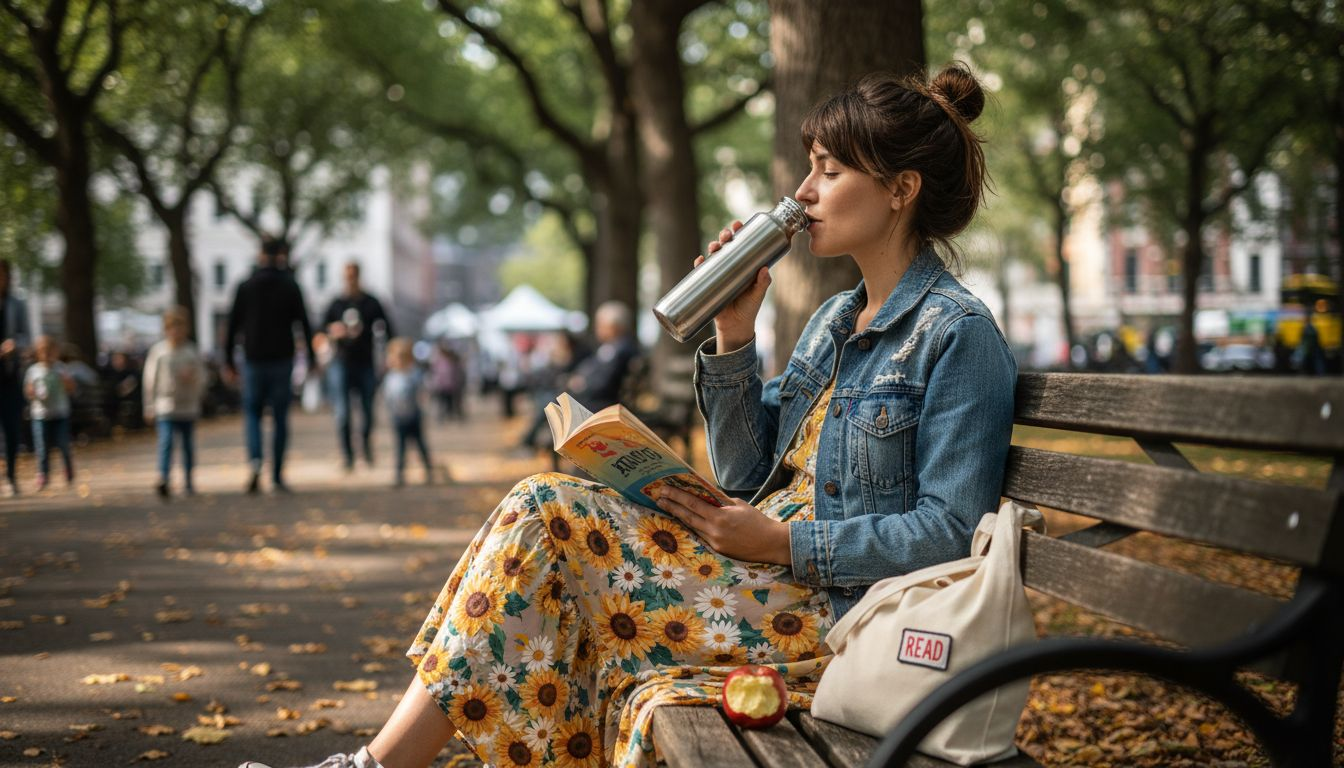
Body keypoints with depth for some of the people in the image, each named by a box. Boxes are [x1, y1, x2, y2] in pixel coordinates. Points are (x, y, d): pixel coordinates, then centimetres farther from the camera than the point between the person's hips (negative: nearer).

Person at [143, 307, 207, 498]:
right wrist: (150, 407, 2)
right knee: (166, 441, -17)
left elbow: (202, 378, 7)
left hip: (188, 405, 2)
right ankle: (163, 479, -25)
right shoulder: (158, 350, 1)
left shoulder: (192, 351, 5)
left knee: (188, 444, 10)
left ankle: (188, 482, 22)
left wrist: (193, 378, -17)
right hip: (165, 405, -2)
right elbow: (150, 380, 4)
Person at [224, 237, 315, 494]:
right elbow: (304, 323, -1)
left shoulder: (245, 287, 1)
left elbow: (233, 326, 0)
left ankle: (255, 461, -14)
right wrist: (311, 356, 5)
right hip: (282, 361, 0)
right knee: (280, 419, 5)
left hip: (254, 360, 0)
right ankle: (277, 478, 5)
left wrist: (229, 359, 6)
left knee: (252, 413, 11)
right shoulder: (290, 287, 0)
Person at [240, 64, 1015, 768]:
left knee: (553, 519, -17)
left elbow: (949, 529, -16)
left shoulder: (958, 333, -9)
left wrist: (787, 544, -17)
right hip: (768, 586, 8)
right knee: (551, 507, -10)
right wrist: (733, 337, 3)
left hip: (835, 615, -8)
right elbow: (746, 472, 15)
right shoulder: (833, 322, 17)